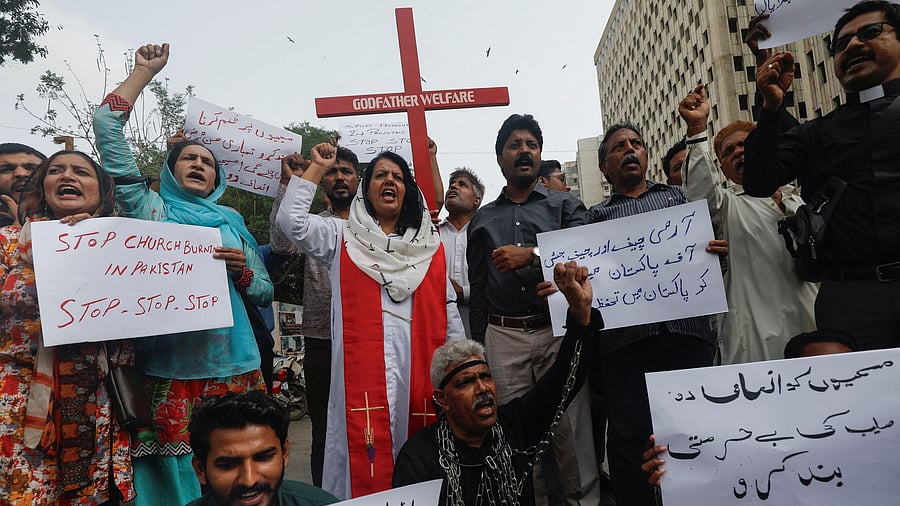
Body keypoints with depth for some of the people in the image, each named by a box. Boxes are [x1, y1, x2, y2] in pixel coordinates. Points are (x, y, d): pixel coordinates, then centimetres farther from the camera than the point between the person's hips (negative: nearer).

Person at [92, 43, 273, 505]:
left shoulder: (232, 223, 14)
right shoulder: (153, 211, 8)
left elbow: (265, 293, 14)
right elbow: (107, 127, 1)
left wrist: (242, 271, -6)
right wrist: (145, 71, 5)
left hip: (232, 367, 2)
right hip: (167, 368, -2)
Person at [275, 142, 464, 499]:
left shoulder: (429, 246, 14)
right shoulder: (342, 238, 10)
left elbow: (447, 309, 14)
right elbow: (291, 220, -5)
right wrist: (317, 168, 3)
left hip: (419, 370, 2)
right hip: (362, 371, -2)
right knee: (365, 465, 0)